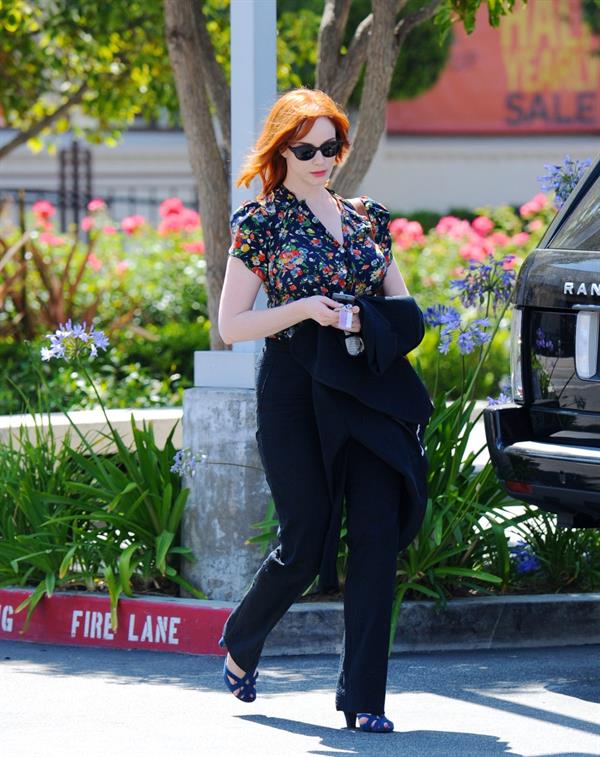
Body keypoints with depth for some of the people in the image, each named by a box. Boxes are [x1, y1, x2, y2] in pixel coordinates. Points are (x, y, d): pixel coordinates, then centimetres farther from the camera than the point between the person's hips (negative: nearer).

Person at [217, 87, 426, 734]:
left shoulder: (368, 219, 14)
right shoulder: (261, 224, 1)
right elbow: (230, 326, -2)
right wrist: (303, 309, -15)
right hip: (295, 391, -4)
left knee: (378, 535, -8)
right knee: (305, 541, -4)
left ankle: (362, 697, -4)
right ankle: (240, 642, 26)